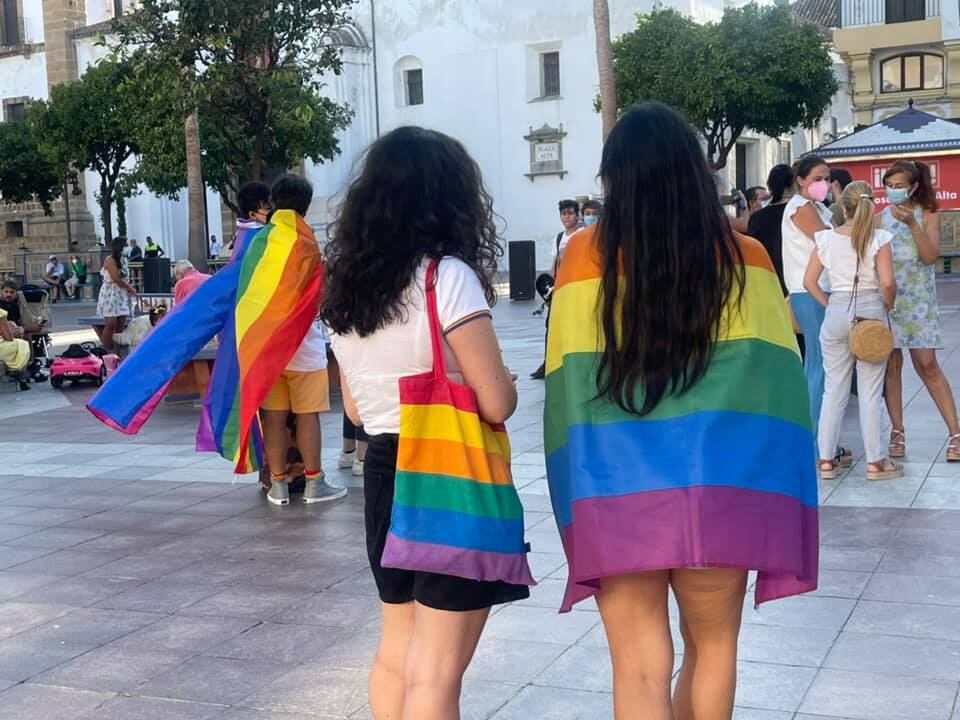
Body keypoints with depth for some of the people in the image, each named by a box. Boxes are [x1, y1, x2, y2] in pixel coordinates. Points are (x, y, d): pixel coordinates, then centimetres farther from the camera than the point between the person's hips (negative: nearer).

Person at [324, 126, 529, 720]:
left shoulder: (346, 285, 6)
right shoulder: (447, 276, -16)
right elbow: (498, 403, -17)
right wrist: (504, 378, 4)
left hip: (384, 471, 7)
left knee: (398, 650, 22)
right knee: (435, 672, 1)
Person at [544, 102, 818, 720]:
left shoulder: (585, 256, -3)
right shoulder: (744, 257, -1)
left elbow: (567, 378, 0)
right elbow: (777, 376, 3)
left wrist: (582, 487, 10)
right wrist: (770, 484, 12)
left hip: (614, 490, -1)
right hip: (717, 488, 1)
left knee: (640, 666, 7)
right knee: (712, 647, 20)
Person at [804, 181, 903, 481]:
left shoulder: (826, 238, 0)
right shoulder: (878, 239, -8)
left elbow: (809, 281, 0)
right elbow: (887, 282, -15)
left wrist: (828, 305, 10)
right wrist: (888, 305, 3)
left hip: (836, 312, 2)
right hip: (870, 311, -2)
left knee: (834, 389, 9)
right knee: (870, 392, 4)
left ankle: (826, 461, 12)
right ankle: (876, 462, 10)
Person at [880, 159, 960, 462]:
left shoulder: (927, 214, 1)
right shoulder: (879, 218, 5)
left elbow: (930, 256, -12)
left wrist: (911, 223, -19)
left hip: (917, 299, -2)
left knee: (927, 366, -5)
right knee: (891, 365, 2)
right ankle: (897, 432, 11)